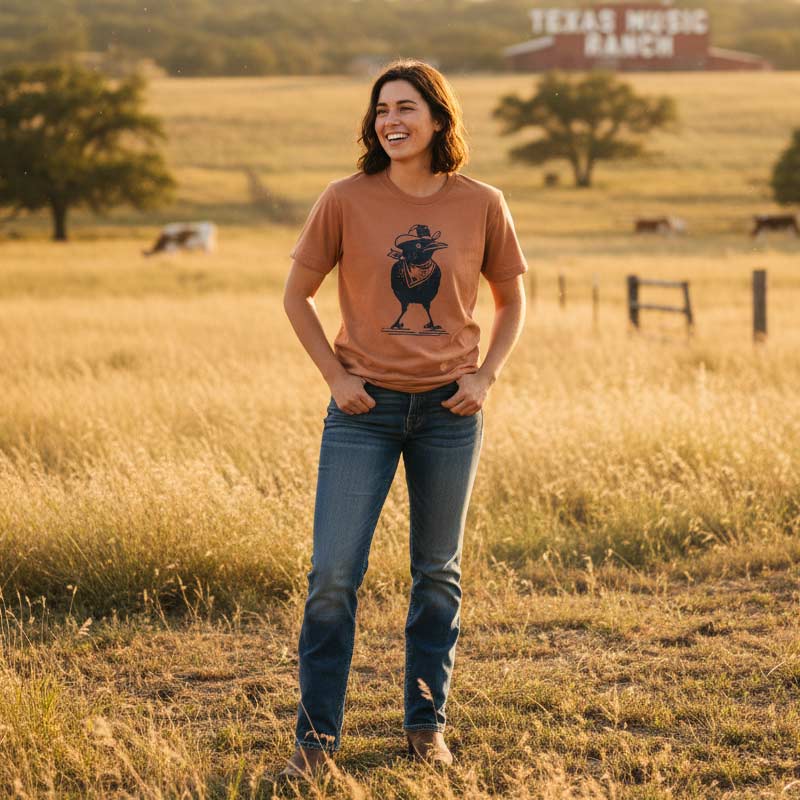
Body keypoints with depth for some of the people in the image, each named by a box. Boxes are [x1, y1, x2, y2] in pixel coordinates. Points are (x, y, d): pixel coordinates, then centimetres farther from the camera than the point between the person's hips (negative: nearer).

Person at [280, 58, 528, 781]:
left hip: (449, 409, 2)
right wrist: (336, 376, -5)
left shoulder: (481, 206, -1)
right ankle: (318, 734, 5)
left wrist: (486, 375, -1)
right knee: (334, 573, -6)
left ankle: (427, 724, 24)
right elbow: (297, 295, 4)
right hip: (364, 409, -1)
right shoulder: (346, 201, -5)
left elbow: (511, 297, 12)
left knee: (439, 573, 11)